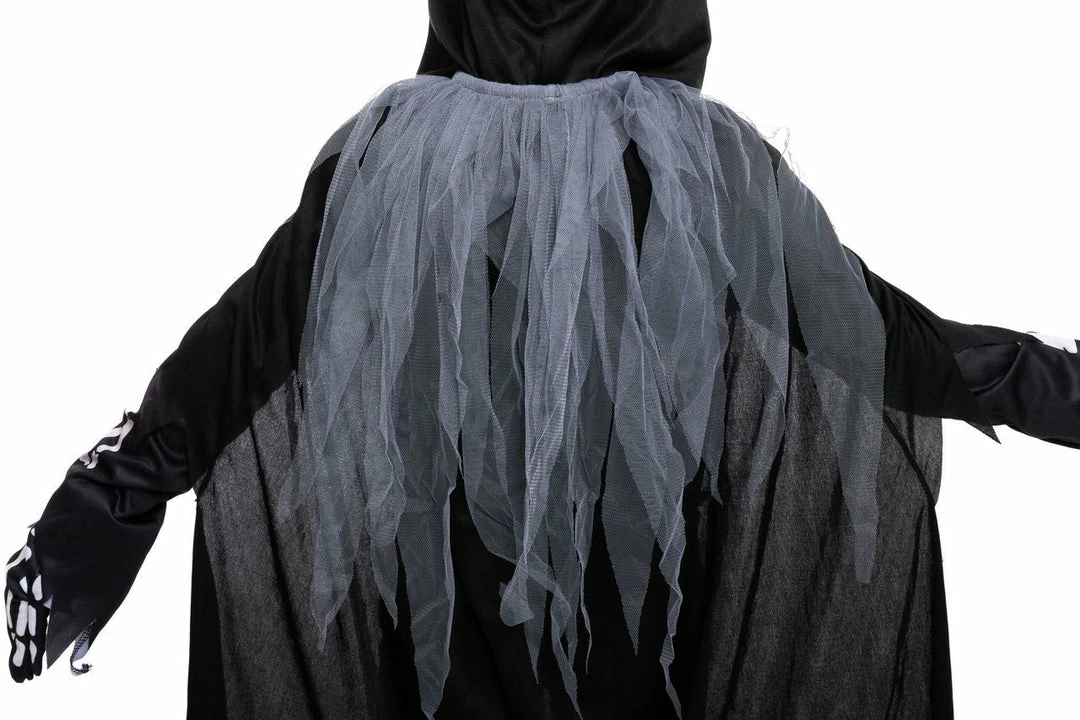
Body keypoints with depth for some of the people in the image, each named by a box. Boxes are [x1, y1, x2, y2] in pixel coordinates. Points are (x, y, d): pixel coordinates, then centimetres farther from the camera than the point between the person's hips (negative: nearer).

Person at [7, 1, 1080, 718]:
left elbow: (241, 336, -5)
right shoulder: (708, 157, -10)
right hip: (643, 576, 0)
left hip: (445, 576, 1)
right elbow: (858, 317, -1)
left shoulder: (389, 148, -8)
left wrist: (123, 478, 6)